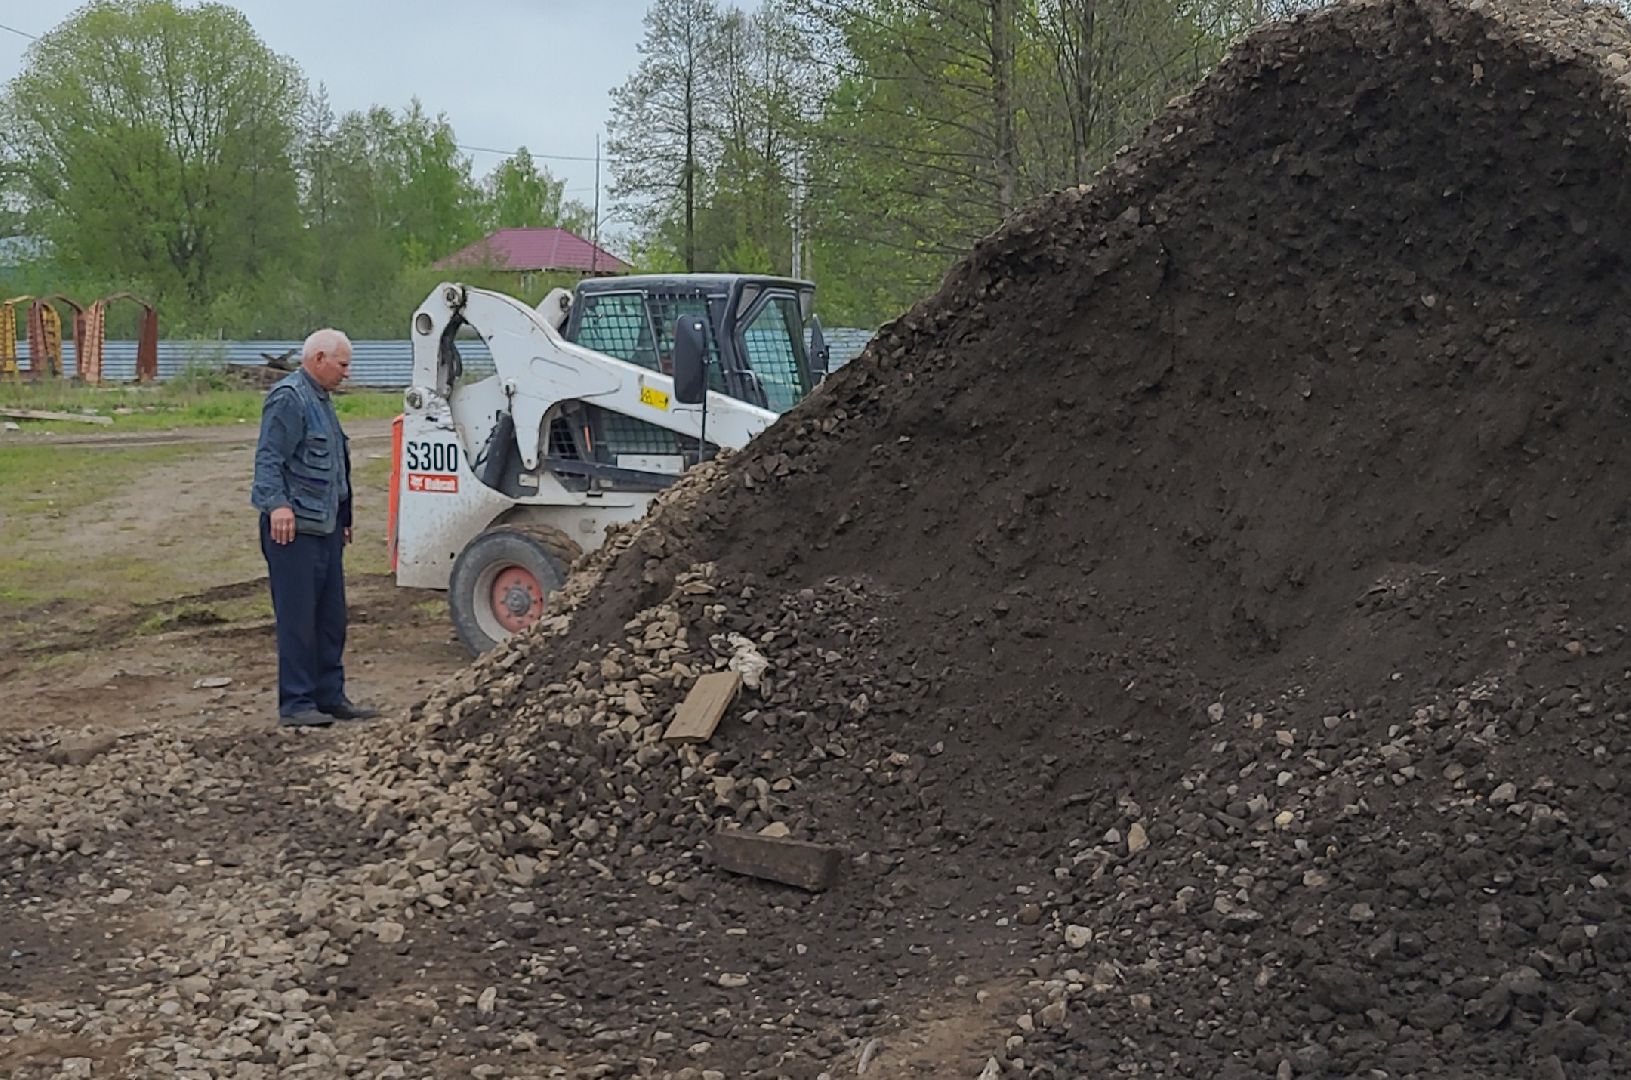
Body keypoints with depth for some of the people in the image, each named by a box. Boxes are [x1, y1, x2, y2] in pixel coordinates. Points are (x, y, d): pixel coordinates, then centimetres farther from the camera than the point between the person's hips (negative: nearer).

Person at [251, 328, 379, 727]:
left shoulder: (321, 399, 21)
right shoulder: (288, 398, -11)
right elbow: (268, 458, -20)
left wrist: (343, 519, 30)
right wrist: (277, 504, -32)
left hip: (326, 528, 10)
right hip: (294, 528, -10)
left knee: (331, 616, 13)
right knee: (298, 618, -6)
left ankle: (330, 695, 20)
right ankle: (295, 704, -1)